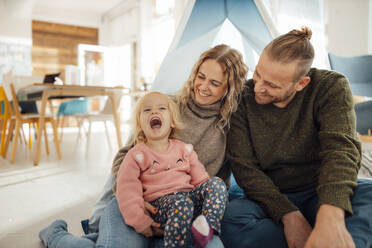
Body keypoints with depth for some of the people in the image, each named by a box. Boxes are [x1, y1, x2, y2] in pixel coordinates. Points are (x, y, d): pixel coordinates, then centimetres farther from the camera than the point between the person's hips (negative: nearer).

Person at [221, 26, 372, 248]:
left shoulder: (331, 86, -11)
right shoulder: (244, 99, -10)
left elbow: (341, 147, -25)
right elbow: (244, 166, -11)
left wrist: (331, 216, -43)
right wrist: (289, 215, -22)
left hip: (321, 196, 0)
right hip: (271, 199, 1)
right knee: (231, 217, -32)